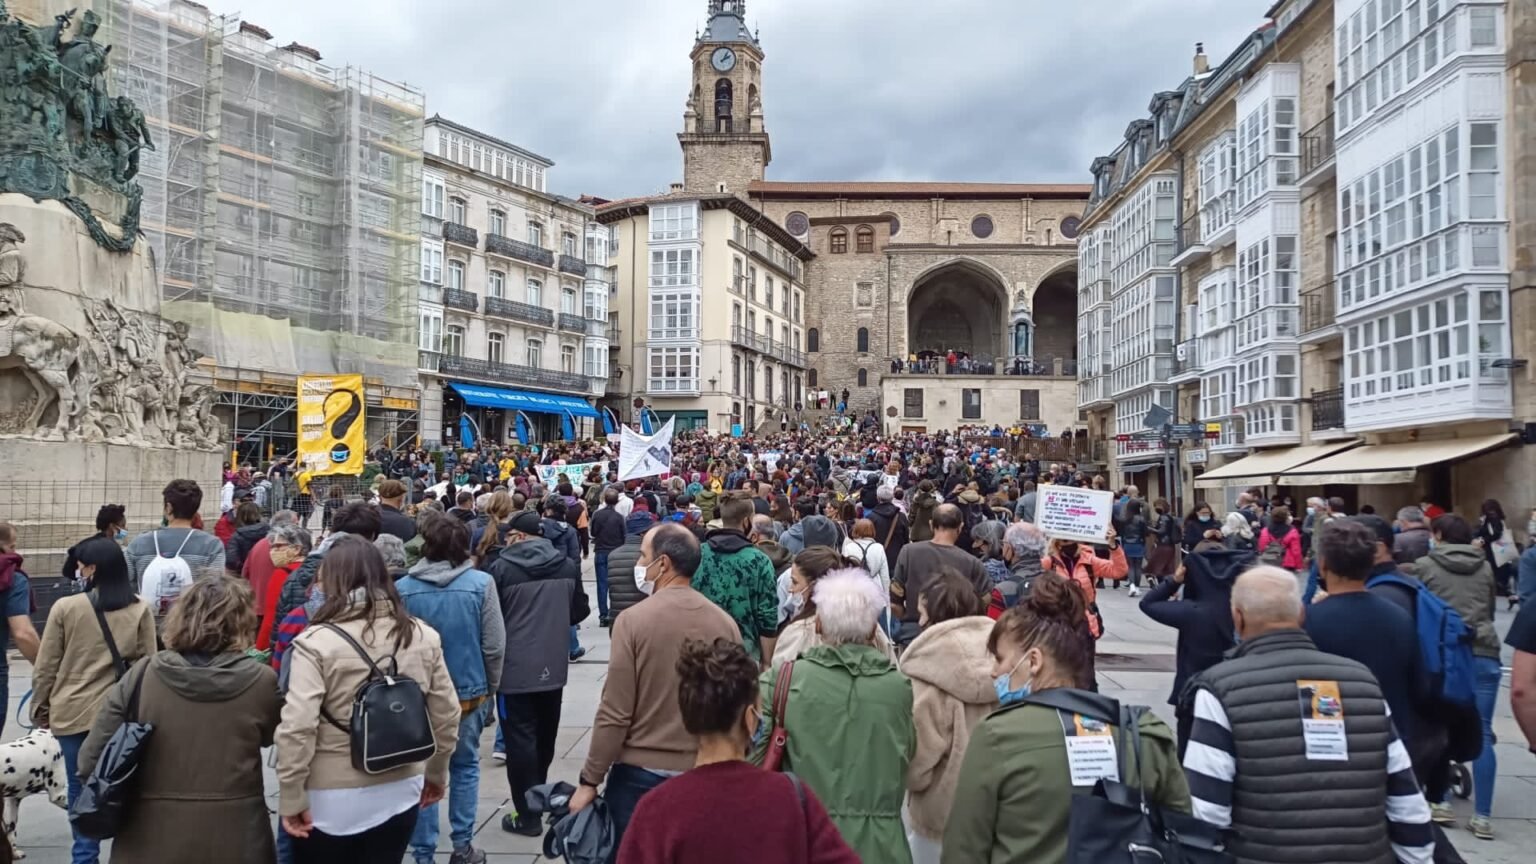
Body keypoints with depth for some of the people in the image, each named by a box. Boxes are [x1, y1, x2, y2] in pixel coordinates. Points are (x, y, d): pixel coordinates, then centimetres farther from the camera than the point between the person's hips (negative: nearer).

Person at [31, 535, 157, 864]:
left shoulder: (65, 608, -8)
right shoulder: (140, 610, -4)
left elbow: (45, 667, -1)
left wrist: (41, 707, 13)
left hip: (73, 711, -1)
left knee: (81, 788, 10)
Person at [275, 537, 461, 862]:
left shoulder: (316, 642, -14)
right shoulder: (423, 636, -2)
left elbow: (296, 729, -19)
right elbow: (446, 715, 4)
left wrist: (291, 798, -9)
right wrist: (436, 773, 17)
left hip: (330, 801, -3)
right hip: (399, 793, 4)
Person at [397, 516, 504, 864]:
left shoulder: (403, 588, -10)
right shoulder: (480, 583, -12)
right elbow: (494, 646, -9)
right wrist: (490, 687, 7)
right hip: (468, 690, 0)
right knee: (465, 766, 17)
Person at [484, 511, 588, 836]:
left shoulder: (502, 567, -14)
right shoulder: (568, 565, 0)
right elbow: (579, 611, 8)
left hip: (515, 669, -5)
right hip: (553, 667, 5)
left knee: (520, 741, 2)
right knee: (544, 737, 21)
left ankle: (527, 815, 5)